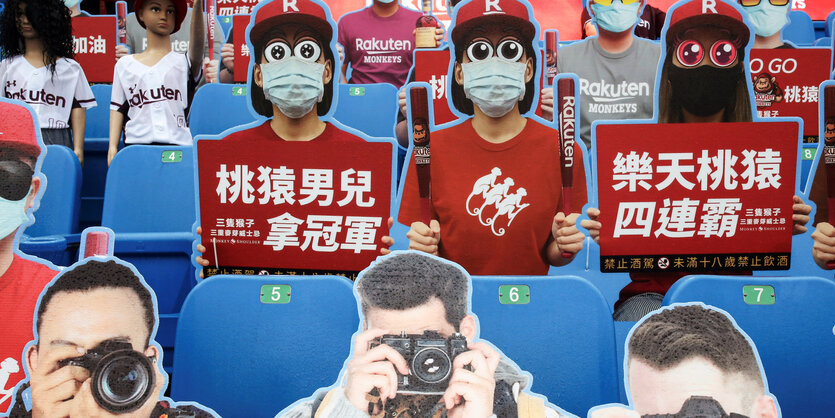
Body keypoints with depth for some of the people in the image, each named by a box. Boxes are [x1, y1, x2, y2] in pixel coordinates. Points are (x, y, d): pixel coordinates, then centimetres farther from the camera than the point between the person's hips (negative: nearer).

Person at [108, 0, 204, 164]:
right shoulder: (125, 64, 18)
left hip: (178, 145, -1)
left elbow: (197, 45, -11)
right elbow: (117, 108, 15)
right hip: (136, 143, 1)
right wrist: (113, 146, 3)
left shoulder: (184, 61, 12)